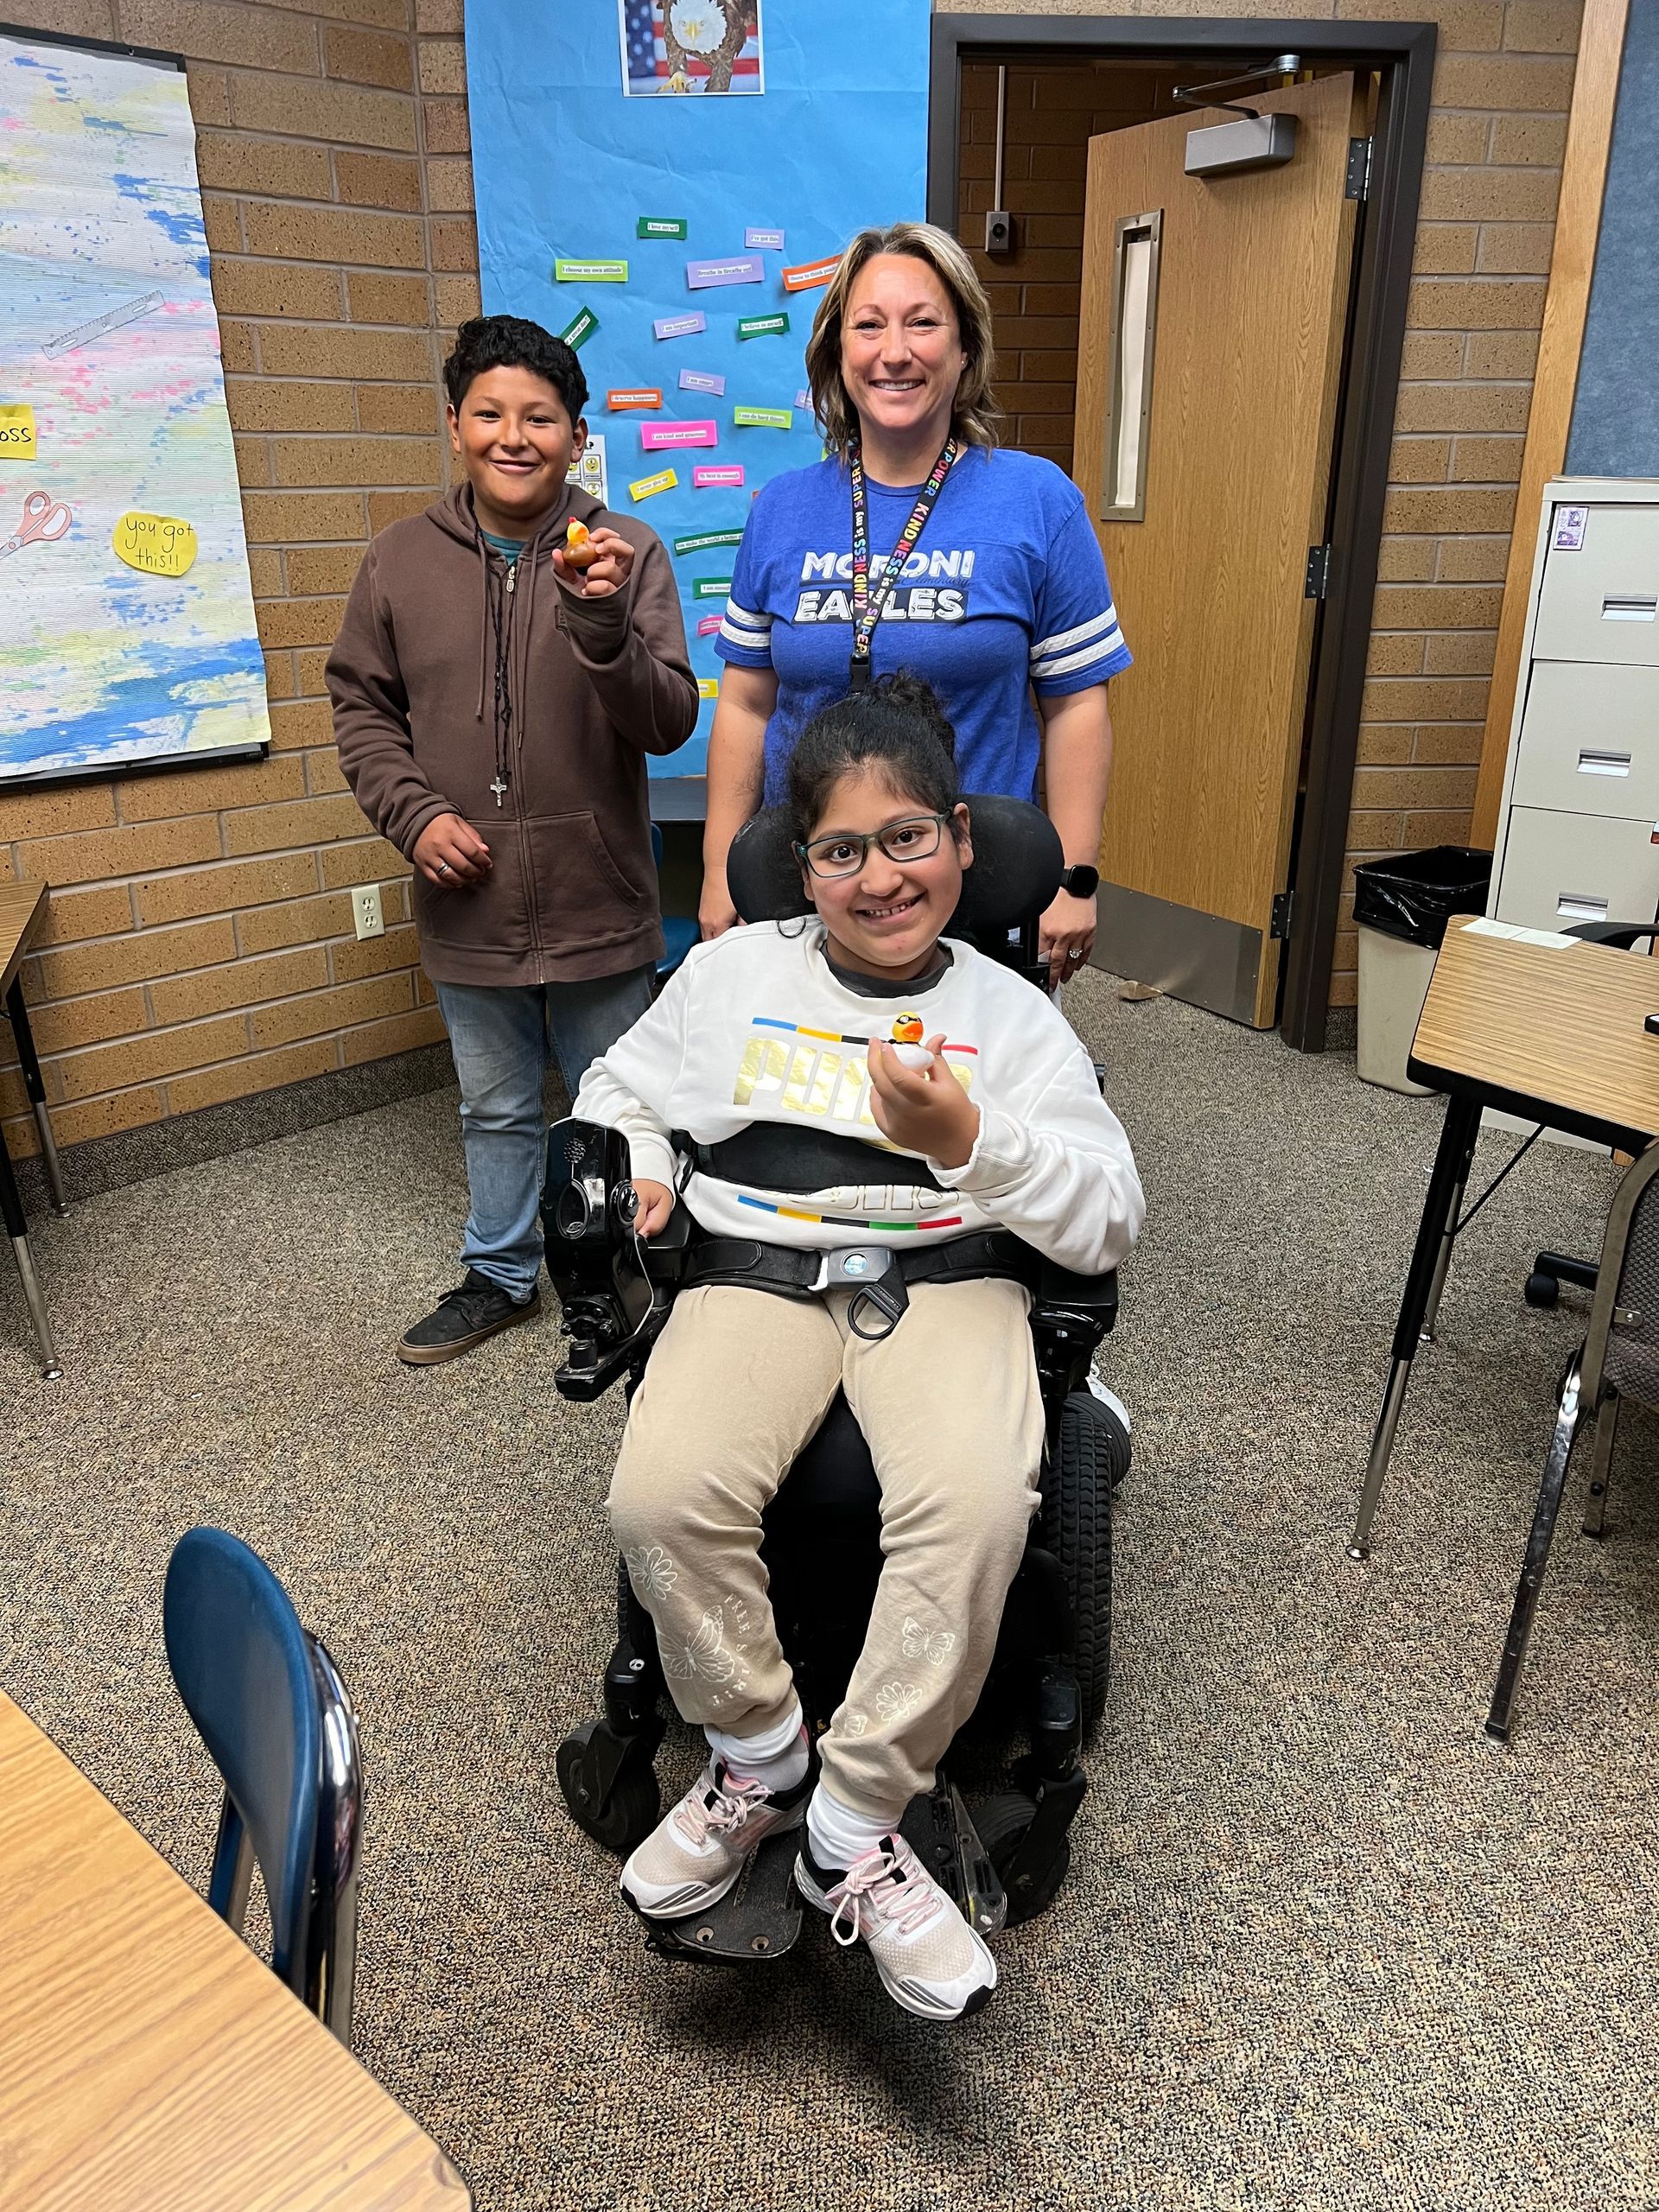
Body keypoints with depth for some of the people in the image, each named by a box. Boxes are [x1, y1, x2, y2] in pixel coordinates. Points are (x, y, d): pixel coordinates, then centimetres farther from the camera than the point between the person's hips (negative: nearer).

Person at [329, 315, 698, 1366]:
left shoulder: (627, 552, -7)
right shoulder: (403, 558, 1)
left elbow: (668, 723, -14)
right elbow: (363, 706, 7)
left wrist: (601, 620, -30)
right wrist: (412, 811, -8)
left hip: (598, 905, -2)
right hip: (470, 907, 3)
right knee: (495, 1109, 19)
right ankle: (501, 1273, 39)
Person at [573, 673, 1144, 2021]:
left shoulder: (1012, 1014, 10)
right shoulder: (737, 971, 16)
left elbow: (1110, 1226, 1)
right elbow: (618, 1090, 27)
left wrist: (969, 1138, -15)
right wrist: (635, 1170, 5)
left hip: (945, 1278, -1)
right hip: (755, 1266, 2)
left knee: (978, 1507, -33)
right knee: (664, 1496, -29)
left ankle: (854, 1829, -10)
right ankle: (761, 1759, 0)